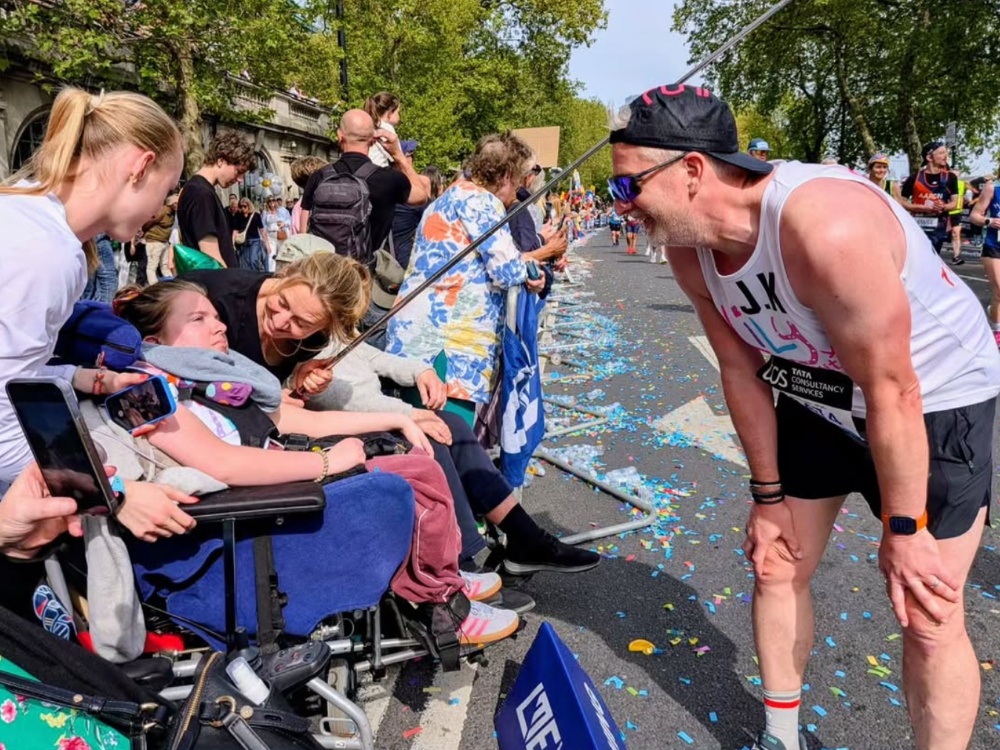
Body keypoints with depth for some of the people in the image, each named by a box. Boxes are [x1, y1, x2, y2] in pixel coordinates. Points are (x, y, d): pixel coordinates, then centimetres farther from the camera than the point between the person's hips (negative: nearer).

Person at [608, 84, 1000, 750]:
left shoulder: (825, 227, -38)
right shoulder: (689, 250, -14)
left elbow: (892, 392, -29)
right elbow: (742, 370, -4)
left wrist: (903, 530, -18)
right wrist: (769, 496, 2)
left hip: (935, 402, -6)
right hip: (817, 400, 7)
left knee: (929, 621, -3)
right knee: (776, 567, 12)